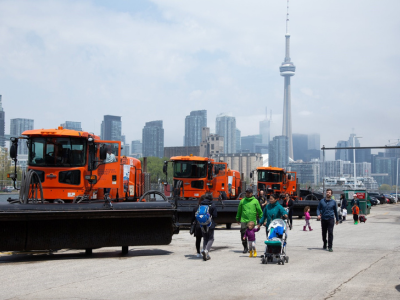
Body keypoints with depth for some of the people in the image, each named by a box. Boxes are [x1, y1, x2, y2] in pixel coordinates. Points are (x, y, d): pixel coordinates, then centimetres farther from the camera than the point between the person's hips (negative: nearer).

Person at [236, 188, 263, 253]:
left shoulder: (255, 201, 3)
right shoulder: (242, 201, 8)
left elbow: (259, 211, 6)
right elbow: (239, 211, 15)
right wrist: (238, 219, 16)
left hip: (252, 221, -1)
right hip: (244, 220, 1)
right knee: (243, 235, -6)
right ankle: (245, 247, 6)